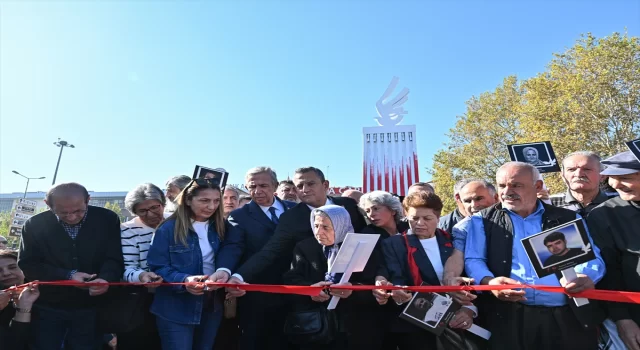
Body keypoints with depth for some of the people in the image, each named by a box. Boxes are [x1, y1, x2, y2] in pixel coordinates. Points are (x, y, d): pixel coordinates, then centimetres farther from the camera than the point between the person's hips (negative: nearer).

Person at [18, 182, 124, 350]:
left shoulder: (107, 219, -9)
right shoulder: (35, 224, -6)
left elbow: (114, 259, -9)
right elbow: (27, 265, -5)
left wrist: (106, 279, -31)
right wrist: (67, 275, -19)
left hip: (90, 307, 0)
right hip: (47, 308, 0)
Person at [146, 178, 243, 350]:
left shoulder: (221, 227, 4)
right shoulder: (168, 229, -9)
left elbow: (232, 249, -9)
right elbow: (157, 268, -11)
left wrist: (224, 271, -30)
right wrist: (184, 280, -29)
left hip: (212, 306, 4)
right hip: (176, 310, -4)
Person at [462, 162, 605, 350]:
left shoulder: (568, 219, 14)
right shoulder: (483, 221, 8)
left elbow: (591, 257, 7)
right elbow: (473, 260, 1)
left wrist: (584, 277, -16)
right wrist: (488, 281, -20)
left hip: (569, 317, 2)